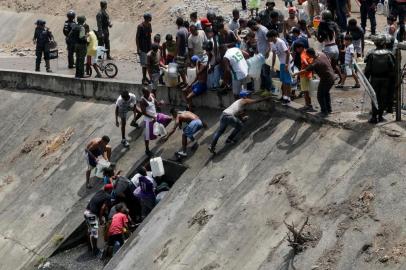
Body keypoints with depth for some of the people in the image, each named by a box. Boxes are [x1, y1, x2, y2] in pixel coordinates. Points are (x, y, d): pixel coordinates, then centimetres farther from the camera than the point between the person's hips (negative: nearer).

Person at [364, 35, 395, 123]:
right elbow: (393, 68, -4)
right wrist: (392, 78, 5)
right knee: (383, 98, 10)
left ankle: (374, 117, 0)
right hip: (386, 79, 0)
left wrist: (366, 79, 4)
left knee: (375, 98, 5)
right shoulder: (389, 54, -5)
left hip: (374, 79, 0)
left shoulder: (371, 55, -6)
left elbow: (368, 69, -4)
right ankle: (380, 115, 14)